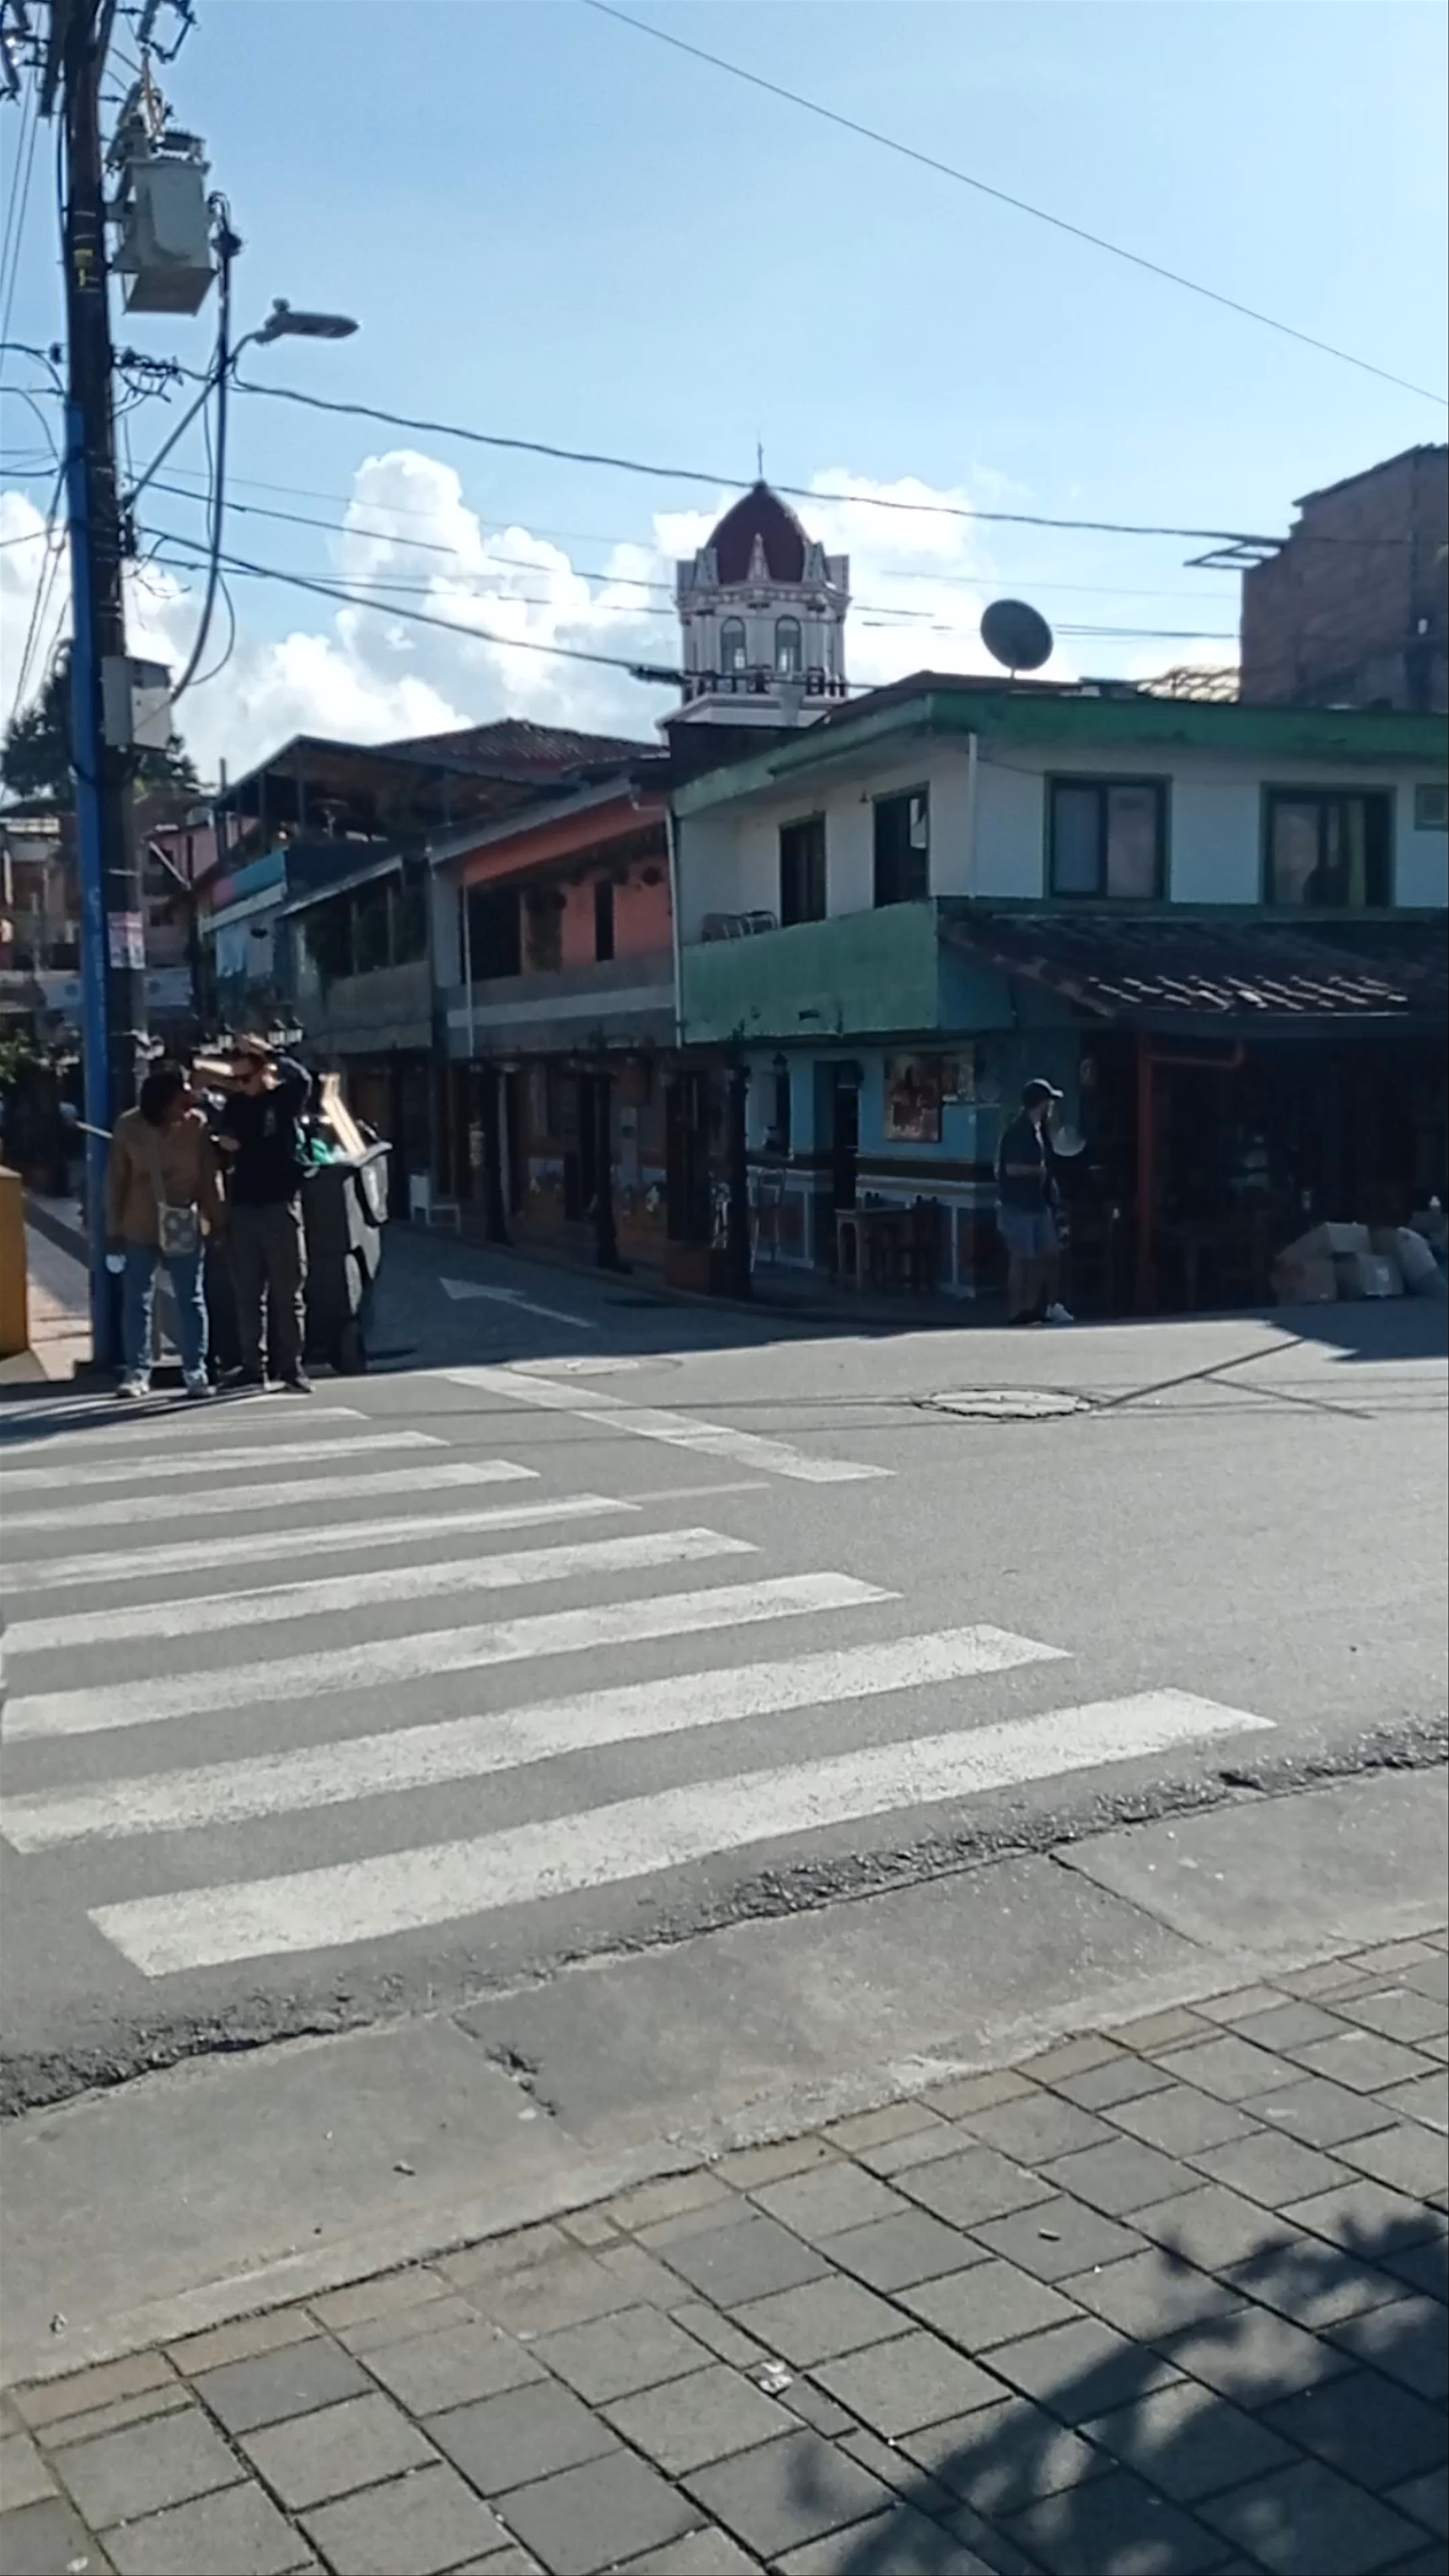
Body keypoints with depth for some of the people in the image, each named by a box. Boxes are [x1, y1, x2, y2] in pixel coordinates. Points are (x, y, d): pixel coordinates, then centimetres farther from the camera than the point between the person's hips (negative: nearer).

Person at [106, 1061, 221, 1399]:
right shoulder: (129, 1127, -6)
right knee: (137, 1301, 4)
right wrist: (113, 1228, -1)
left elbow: (208, 1177, 0)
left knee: (190, 1300, 4)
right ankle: (137, 1371, 12)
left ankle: (196, 1371, 10)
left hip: (185, 1227, 0)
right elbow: (116, 1180, -1)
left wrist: (216, 1220, -1)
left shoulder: (196, 1124, -6)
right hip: (140, 1228, 0)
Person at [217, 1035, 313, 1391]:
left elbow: (303, 1080, -24)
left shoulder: (284, 1098, -2)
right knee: (248, 1296, 5)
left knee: (289, 1293, 0)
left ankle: (291, 1368, 5)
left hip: (280, 1206, -4)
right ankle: (252, 1370, 9)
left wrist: (268, 1053, -16)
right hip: (243, 1207, 4)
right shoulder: (235, 1104, 10)